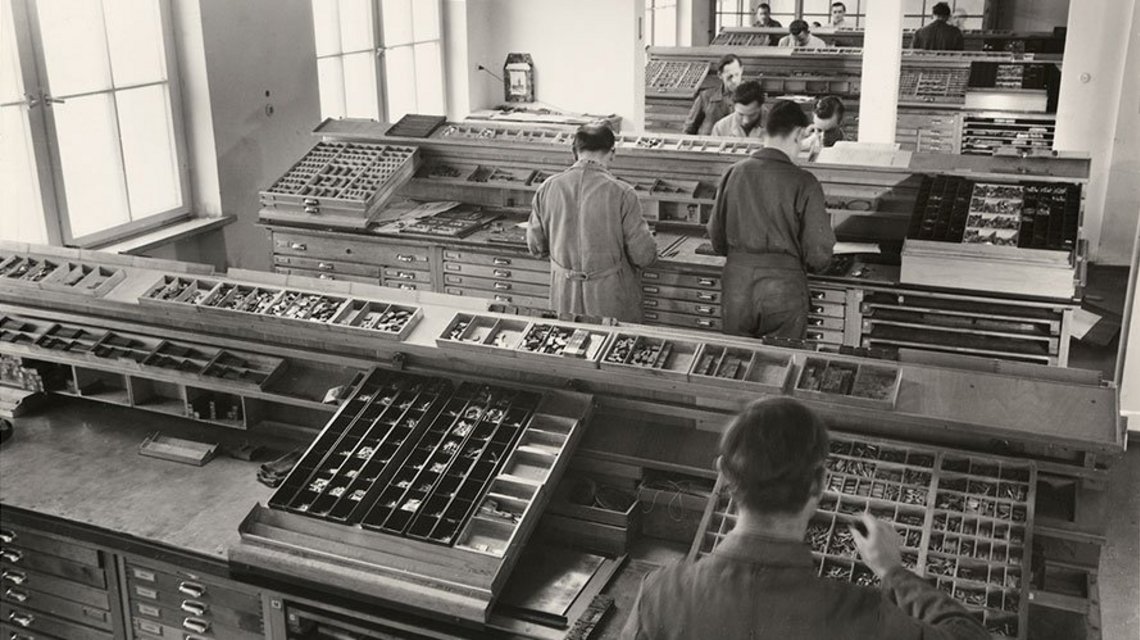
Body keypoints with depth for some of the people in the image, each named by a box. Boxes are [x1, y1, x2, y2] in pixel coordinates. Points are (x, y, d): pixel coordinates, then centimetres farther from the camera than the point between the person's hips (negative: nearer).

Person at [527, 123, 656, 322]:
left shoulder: (548, 188, -5)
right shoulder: (621, 193, -15)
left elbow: (536, 246, 5)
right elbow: (643, 255, -11)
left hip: (565, 297, 4)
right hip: (610, 299, -3)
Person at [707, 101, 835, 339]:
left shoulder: (734, 173, -1)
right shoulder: (804, 183, -11)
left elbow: (716, 239, 7)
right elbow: (819, 253, -10)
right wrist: (794, 260, 11)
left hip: (736, 281, 4)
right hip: (784, 287, -3)